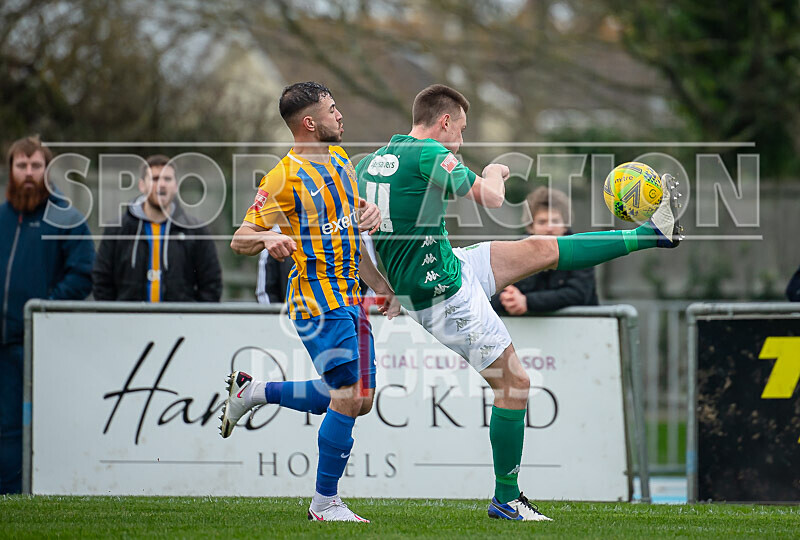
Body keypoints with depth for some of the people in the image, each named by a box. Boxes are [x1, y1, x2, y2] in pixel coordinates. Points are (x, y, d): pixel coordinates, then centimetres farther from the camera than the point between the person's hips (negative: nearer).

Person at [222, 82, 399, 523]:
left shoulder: (340, 159, 10)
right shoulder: (284, 178, -14)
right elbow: (239, 240, -12)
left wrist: (369, 213, 9)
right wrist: (268, 239, -32)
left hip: (350, 298, 9)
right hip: (318, 300, -9)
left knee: (358, 399, 11)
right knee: (348, 397, -13)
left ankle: (253, 392, 27)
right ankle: (325, 502, -1)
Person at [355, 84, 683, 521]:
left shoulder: (368, 163, 4)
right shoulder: (430, 155, -22)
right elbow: (492, 198, -19)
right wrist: (495, 172, 3)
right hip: (446, 297, -10)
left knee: (541, 249, 14)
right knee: (514, 383, -1)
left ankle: (654, 233, 21)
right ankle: (506, 500, 8)